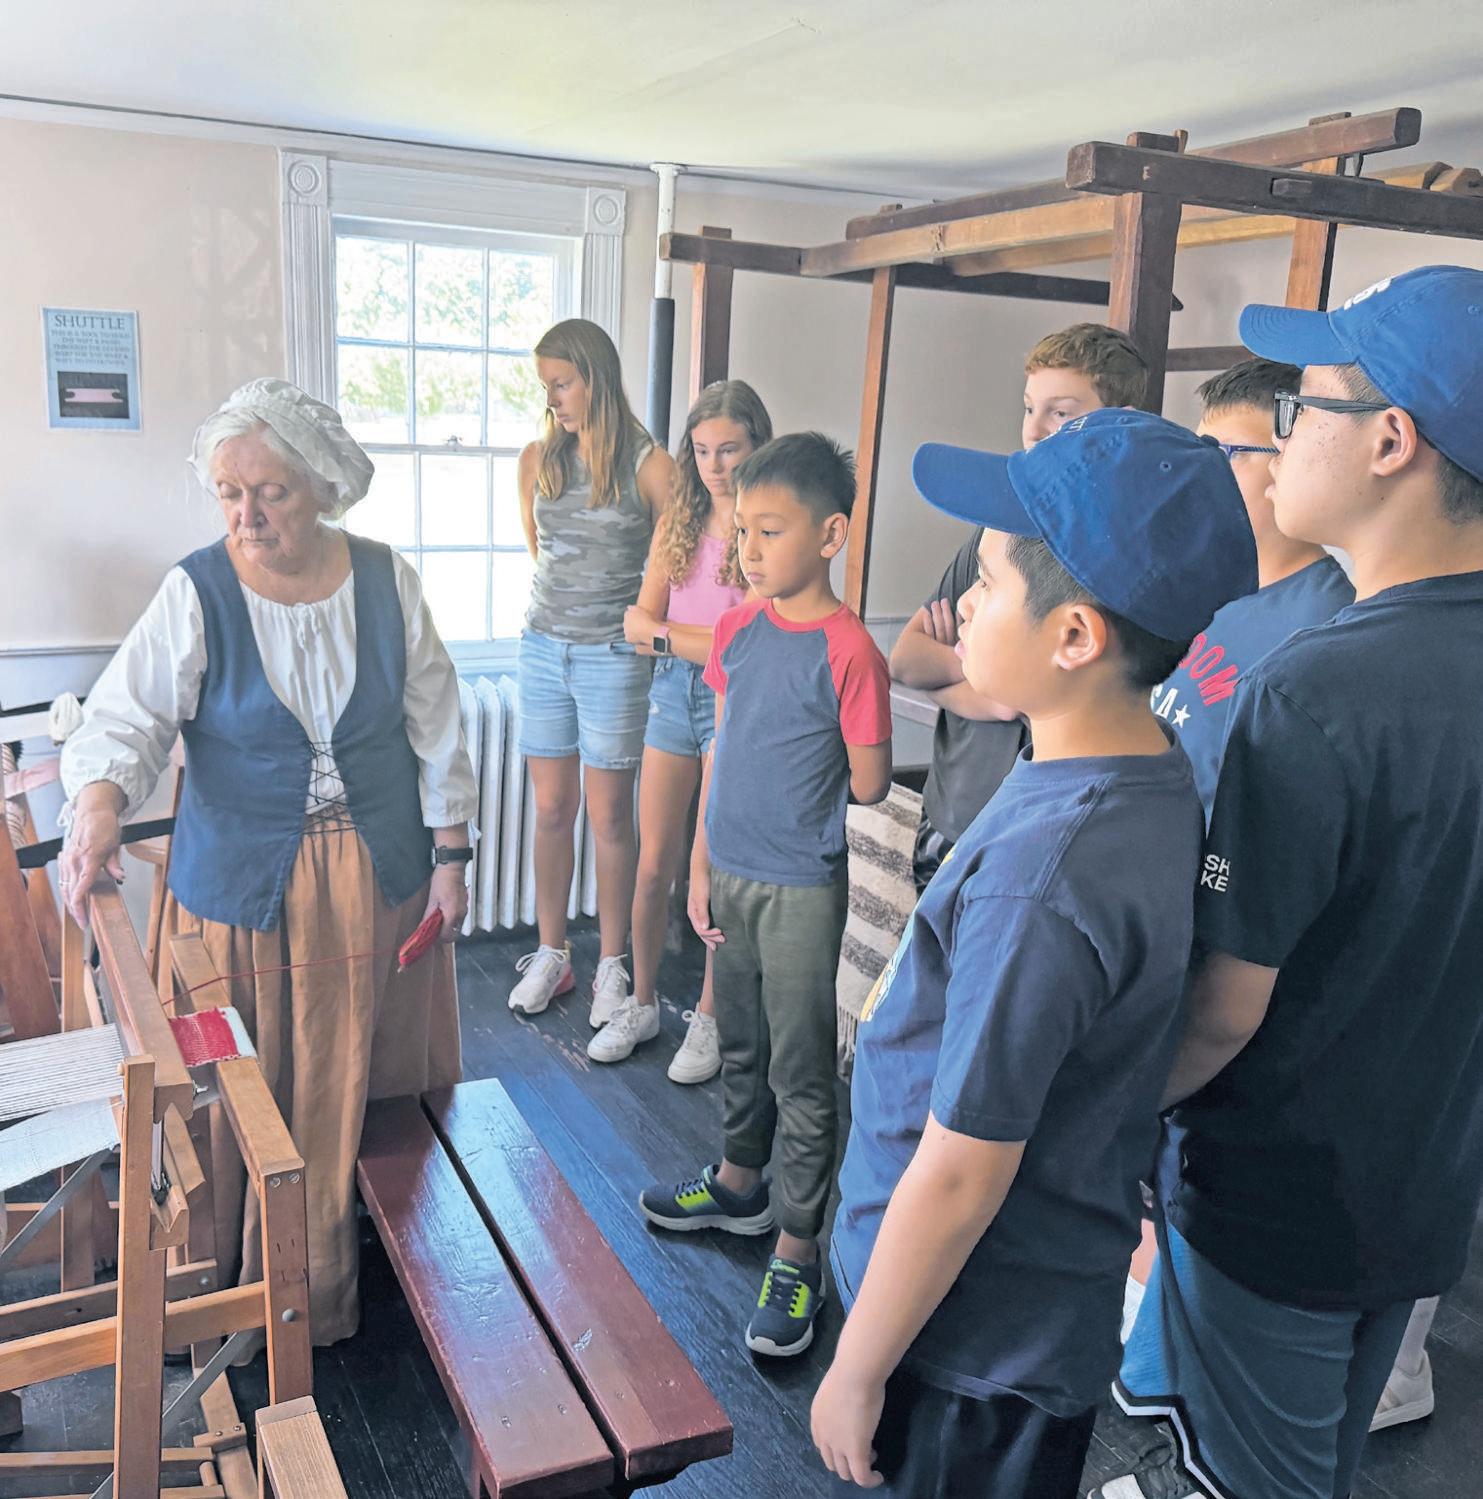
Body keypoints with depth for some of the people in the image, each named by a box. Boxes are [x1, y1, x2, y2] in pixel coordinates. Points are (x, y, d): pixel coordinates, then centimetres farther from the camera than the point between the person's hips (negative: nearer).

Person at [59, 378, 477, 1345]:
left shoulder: (387, 581, -2)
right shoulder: (197, 595, -8)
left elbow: (436, 726, 3)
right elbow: (129, 713, -15)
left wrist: (450, 853, 2)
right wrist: (99, 801, -37)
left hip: (380, 877, 2)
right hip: (243, 888, -1)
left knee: (359, 1091, 12)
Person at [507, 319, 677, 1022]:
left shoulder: (650, 466, -6)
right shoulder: (537, 460, 8)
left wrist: (636, 626, -2)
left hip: (613, 659, -4)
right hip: (544, 648, 4)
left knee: (609, 815, 3)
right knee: (551, 809, 9)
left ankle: (611, 965, 17)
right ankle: (551, 954, 23)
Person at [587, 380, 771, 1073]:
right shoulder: (677, 523, 10)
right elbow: (638, 622, 6)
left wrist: (669, 635, -9)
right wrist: (711, 641, -11)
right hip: (673, 695, 5)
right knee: (654, 864, 9)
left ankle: (709, 1016, 20)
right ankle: (642, 1003, 27)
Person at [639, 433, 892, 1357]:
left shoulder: (848, 651, -18)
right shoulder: (737, 630, 3)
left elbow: (870, 785, -13)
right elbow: (722, 750, 8)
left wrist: (798, 793, 3)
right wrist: (702, 865, 9)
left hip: (801, 889, -7)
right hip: (731, 874, 7)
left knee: (802, 1072, 5)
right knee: (741, 1045, 23)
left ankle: (797, 1254, 19)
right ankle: (741, 1184, 44)